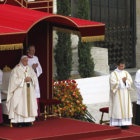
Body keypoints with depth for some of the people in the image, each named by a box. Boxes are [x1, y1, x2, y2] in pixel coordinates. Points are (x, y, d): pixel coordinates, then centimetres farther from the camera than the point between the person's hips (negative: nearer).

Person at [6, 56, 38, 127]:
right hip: (20, 91, -5)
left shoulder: (30, 69, 12)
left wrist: (31, 78, -12)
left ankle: (28, 121, 3)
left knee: (29, 104, 0)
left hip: (29, 90, 5)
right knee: (20, 105, -9)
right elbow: (15, 80, -11)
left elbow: (35, 77, 10)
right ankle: (19, 121, -9)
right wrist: (24, 80, -17)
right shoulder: (16, 69, -4)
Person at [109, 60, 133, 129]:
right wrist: (121, 80, -16)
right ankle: (116, 124, -8)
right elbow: (113, 83, -13)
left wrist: (125, 81, -16)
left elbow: (130, 81, 3)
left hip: (125, 93, 5)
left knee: (126, 108, 1)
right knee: (117, 108, -8)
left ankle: (125, 123, 3)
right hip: (117, 94, -5)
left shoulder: (126, 73, 11)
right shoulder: (113, 74, -2)